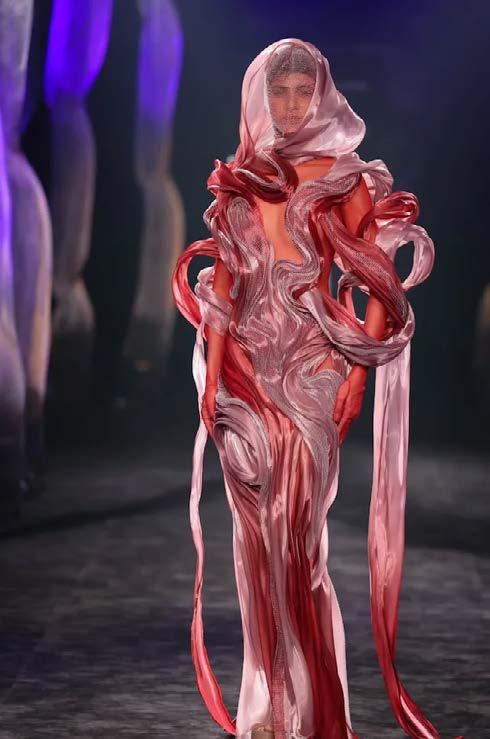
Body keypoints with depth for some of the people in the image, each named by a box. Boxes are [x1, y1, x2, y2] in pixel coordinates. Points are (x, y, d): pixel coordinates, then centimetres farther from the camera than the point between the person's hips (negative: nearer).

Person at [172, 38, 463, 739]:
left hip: (311, 369, -4)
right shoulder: (238, 183, 10)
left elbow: (383, 285, -2)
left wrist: (359, 371, -10)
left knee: (296, 534, -8)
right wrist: (212, 378, 3)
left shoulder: (343, 180, 0)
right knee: (258, 537, 5)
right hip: (247, 372, 4)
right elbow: (222, 287, 10)